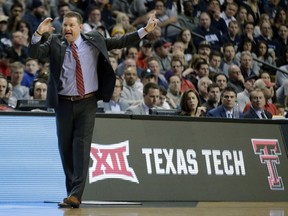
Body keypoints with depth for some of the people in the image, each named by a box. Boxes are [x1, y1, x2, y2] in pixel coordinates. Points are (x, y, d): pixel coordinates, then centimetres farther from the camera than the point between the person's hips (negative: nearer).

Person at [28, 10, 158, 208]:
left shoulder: (94, 40, 1)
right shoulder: (55, 43, 0)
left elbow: (120, 42, 3)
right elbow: (34, 53, -10)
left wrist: (145, 30, -3)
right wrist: (39, 33, -26)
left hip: (87, 103, -1)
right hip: (64, 103, 1)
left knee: (82, 146, -11)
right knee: (66, 147, 7)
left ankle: (76, 195, -15)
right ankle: (72, 191, 21)